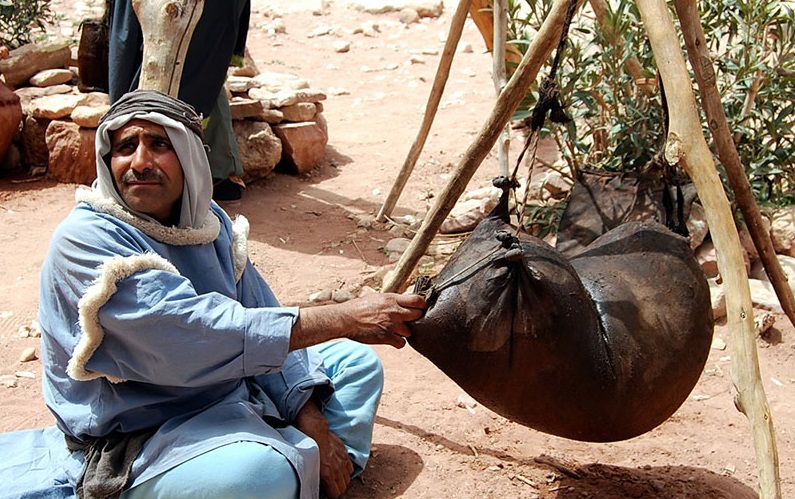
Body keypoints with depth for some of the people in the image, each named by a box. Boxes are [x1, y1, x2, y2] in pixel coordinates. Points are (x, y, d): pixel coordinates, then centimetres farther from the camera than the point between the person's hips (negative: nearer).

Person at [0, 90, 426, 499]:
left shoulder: (207, 220, 2)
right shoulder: (84, 241, -22)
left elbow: (264, 324, 4)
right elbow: (191, 336, -32)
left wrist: (312, 421, -8)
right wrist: (344, 318, -32)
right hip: (139, 437, -8)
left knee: (357, 360, 12)